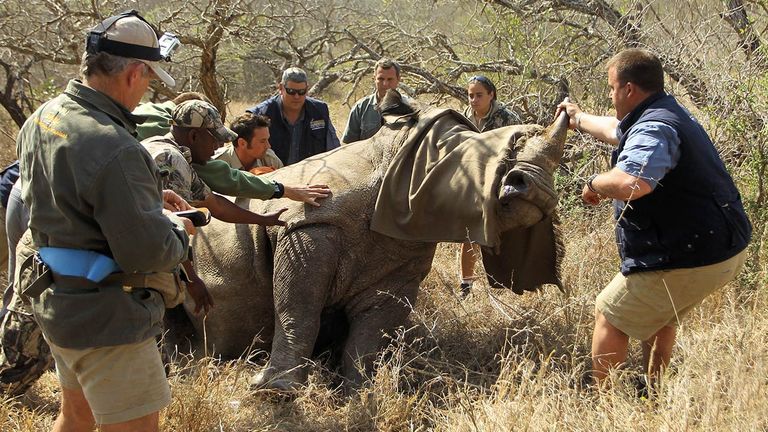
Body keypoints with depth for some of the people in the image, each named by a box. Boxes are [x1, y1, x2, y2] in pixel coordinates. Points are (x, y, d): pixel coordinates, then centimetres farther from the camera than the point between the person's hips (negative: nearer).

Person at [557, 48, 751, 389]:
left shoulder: (654, 129, -22)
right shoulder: (668, 115, 14)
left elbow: (630, 183, -42)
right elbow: (618, 130, 35)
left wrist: (594, 183, -20)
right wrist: (579, 119, 52)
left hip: (690, 260, -11)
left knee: (610, 314, 5)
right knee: (659, 315, 31)